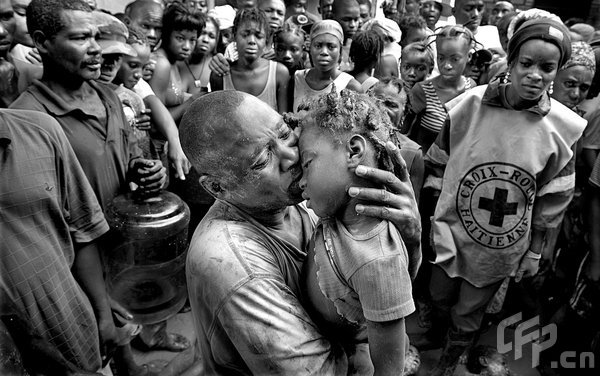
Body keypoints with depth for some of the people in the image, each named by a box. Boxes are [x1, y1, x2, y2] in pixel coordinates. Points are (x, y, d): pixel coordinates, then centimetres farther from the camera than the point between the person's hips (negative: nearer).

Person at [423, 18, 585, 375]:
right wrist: (429, 214, -1)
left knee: (469, 314, 19)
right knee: (439, 299, 22)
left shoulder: (566, 128, -12)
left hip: (502, 248, 0)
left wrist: (534, 253, 4)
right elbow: (437, 163, -4)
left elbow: (552, 201, -2)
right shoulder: (469, 104, -15)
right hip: (450, 233, 1)